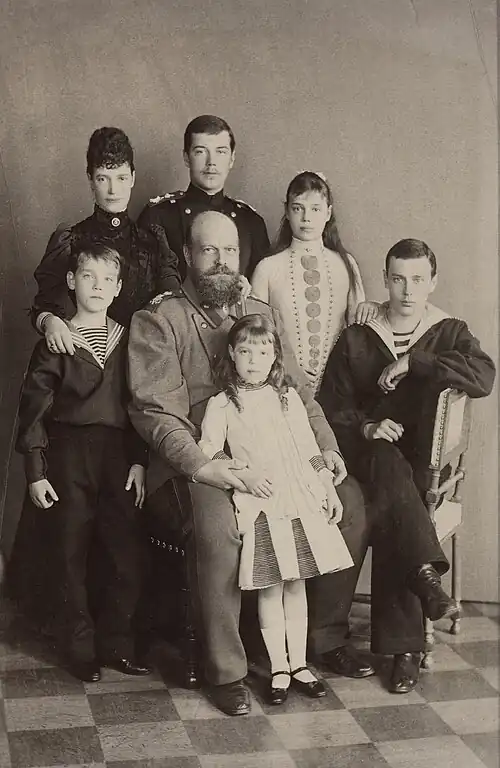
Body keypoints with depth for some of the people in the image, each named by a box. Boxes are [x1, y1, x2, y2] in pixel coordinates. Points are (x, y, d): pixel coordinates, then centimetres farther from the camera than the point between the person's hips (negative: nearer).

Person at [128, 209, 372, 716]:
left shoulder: (263, 314, 18)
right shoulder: (157, 321, 0)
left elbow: (298, 391, 18)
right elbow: (155, 409, -10)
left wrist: (325, 446, 1)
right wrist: (200, 465, -23)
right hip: (198, 460, -5)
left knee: (349, 500, -10)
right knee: (218, 523, -34)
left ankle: (327, 635, 7)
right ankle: (225, 671, -18)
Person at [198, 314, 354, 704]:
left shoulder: (288, 397, 12)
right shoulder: (222, 404, 2)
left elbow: (310, 449, 14)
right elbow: (208, 453, -4)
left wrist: (330, 490, 11)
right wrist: (243, 475, -15)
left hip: (301, 498, 3)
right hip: (259, 504, -3)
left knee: (296, 583, 8)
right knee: (271, 587, 0)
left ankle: (298, 662, 20)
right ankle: (279, 668, 13)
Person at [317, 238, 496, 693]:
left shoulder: (451, 334, 10)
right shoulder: (357, 339, 12)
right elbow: (332, 405, 7)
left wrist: (412, 362, -15)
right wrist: (366, 427, -13)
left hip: (427, 465, -1)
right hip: (370, 452, 1)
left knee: (391, 515, -30)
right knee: (388, 462, -36)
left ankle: (403, 645, -24)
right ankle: (425, 572, -42)